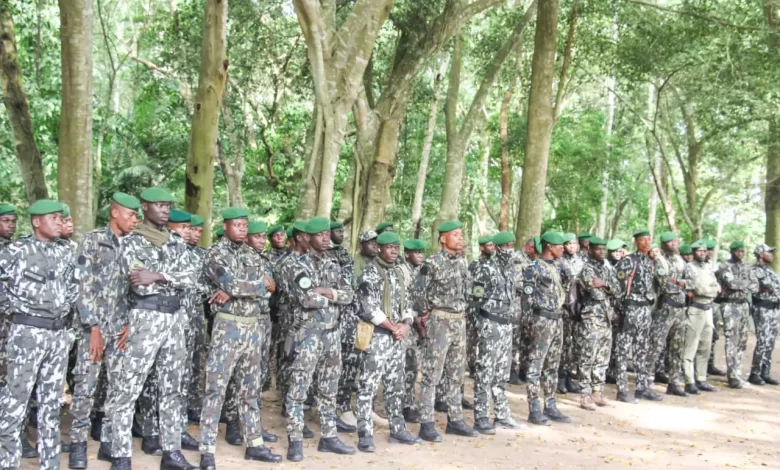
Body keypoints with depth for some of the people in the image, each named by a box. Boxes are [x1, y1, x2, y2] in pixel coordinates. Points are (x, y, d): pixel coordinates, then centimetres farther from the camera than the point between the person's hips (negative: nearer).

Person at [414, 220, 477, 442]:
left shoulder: (462, 262, 10)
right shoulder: (432, 263, -11)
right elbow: (419, 292, -8)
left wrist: (462, 313, 14)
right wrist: (425, 314, -1)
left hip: (460, 321, 7)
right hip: (440, 321, -7)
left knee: (456, 374, 12)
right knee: (432, 373, -5)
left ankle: (455, 420, 20)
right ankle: (426, 424, -1)